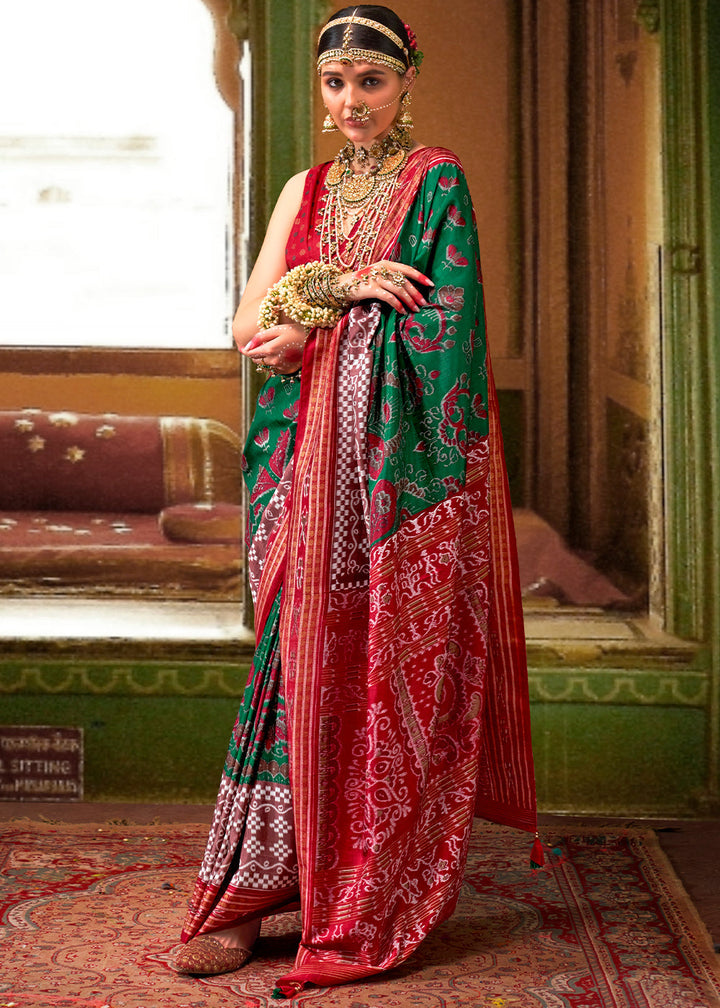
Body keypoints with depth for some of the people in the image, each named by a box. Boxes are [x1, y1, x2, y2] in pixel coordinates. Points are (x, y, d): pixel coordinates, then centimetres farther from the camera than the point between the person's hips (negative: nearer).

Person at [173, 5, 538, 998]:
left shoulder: (437, 182, 3)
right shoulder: (306, 190, 17)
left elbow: (445, 321, -9)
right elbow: (248, 327, 9)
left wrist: (310, 323, -8)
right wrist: (344, 283, -7)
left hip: (402, 458, -4)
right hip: (315, 457, 5)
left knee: (396, 667, -3)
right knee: (303, 659, 1)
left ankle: (372, 912, 7)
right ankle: (252, 891, 5)